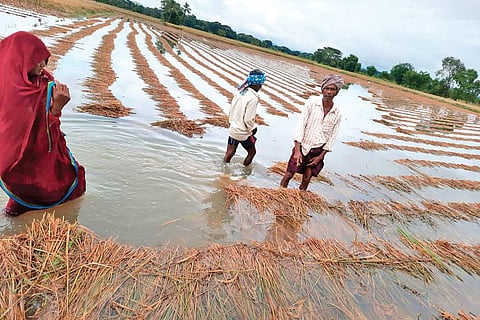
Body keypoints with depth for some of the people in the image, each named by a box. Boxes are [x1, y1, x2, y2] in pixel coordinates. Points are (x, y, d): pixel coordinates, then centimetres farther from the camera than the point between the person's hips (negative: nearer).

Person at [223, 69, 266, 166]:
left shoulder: (239, 92, -1)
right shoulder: (253, 98, -24)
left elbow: (231, 110, 7)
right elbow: (248, 120, -24)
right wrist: (253, 128, -6)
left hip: (233, 130, 7)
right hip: (243, 133, -7)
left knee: (229, 153, 18)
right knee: (252, 152, 18)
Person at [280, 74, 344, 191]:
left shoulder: (337, 113, -3)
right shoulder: (312, 102, -11)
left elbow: (332, 137, 2)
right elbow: (301, 125, -12)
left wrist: (320, 156, -2)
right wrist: (297, 150, -17)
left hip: (317, 150, 2)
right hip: (302, 146, -2)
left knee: (306, 179, 8)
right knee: (288, 175, 1)